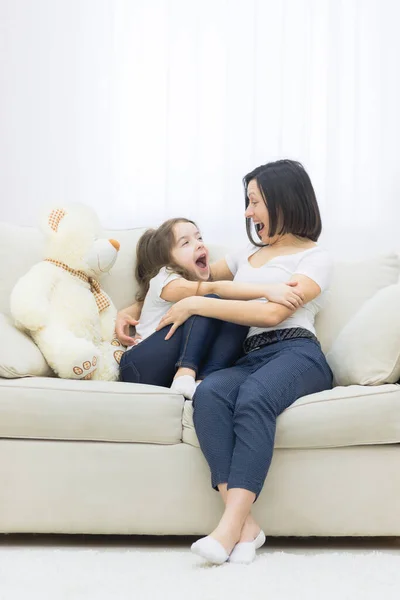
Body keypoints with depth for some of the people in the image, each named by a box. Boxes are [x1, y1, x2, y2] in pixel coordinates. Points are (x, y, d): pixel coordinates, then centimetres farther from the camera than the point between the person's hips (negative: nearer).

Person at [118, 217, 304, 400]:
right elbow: (214, 289, -25)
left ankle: (204, 381, -30)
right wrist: (267, 290, -36)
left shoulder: (201, 281, 18)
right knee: (210, 301, -20)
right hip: (143, 366, -6)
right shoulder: (164, 280, -5)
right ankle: (184, 377, -34)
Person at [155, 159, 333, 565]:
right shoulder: (247, 255, 33)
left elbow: (272, 311, -5)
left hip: (296, 353, -4)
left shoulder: (314, 257, 11)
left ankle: (229, 526, -45)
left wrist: (195, 304, -4)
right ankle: (245, 524, -39)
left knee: (253, 398, -39)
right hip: (249, 359, 5)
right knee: (208, 393, -32)